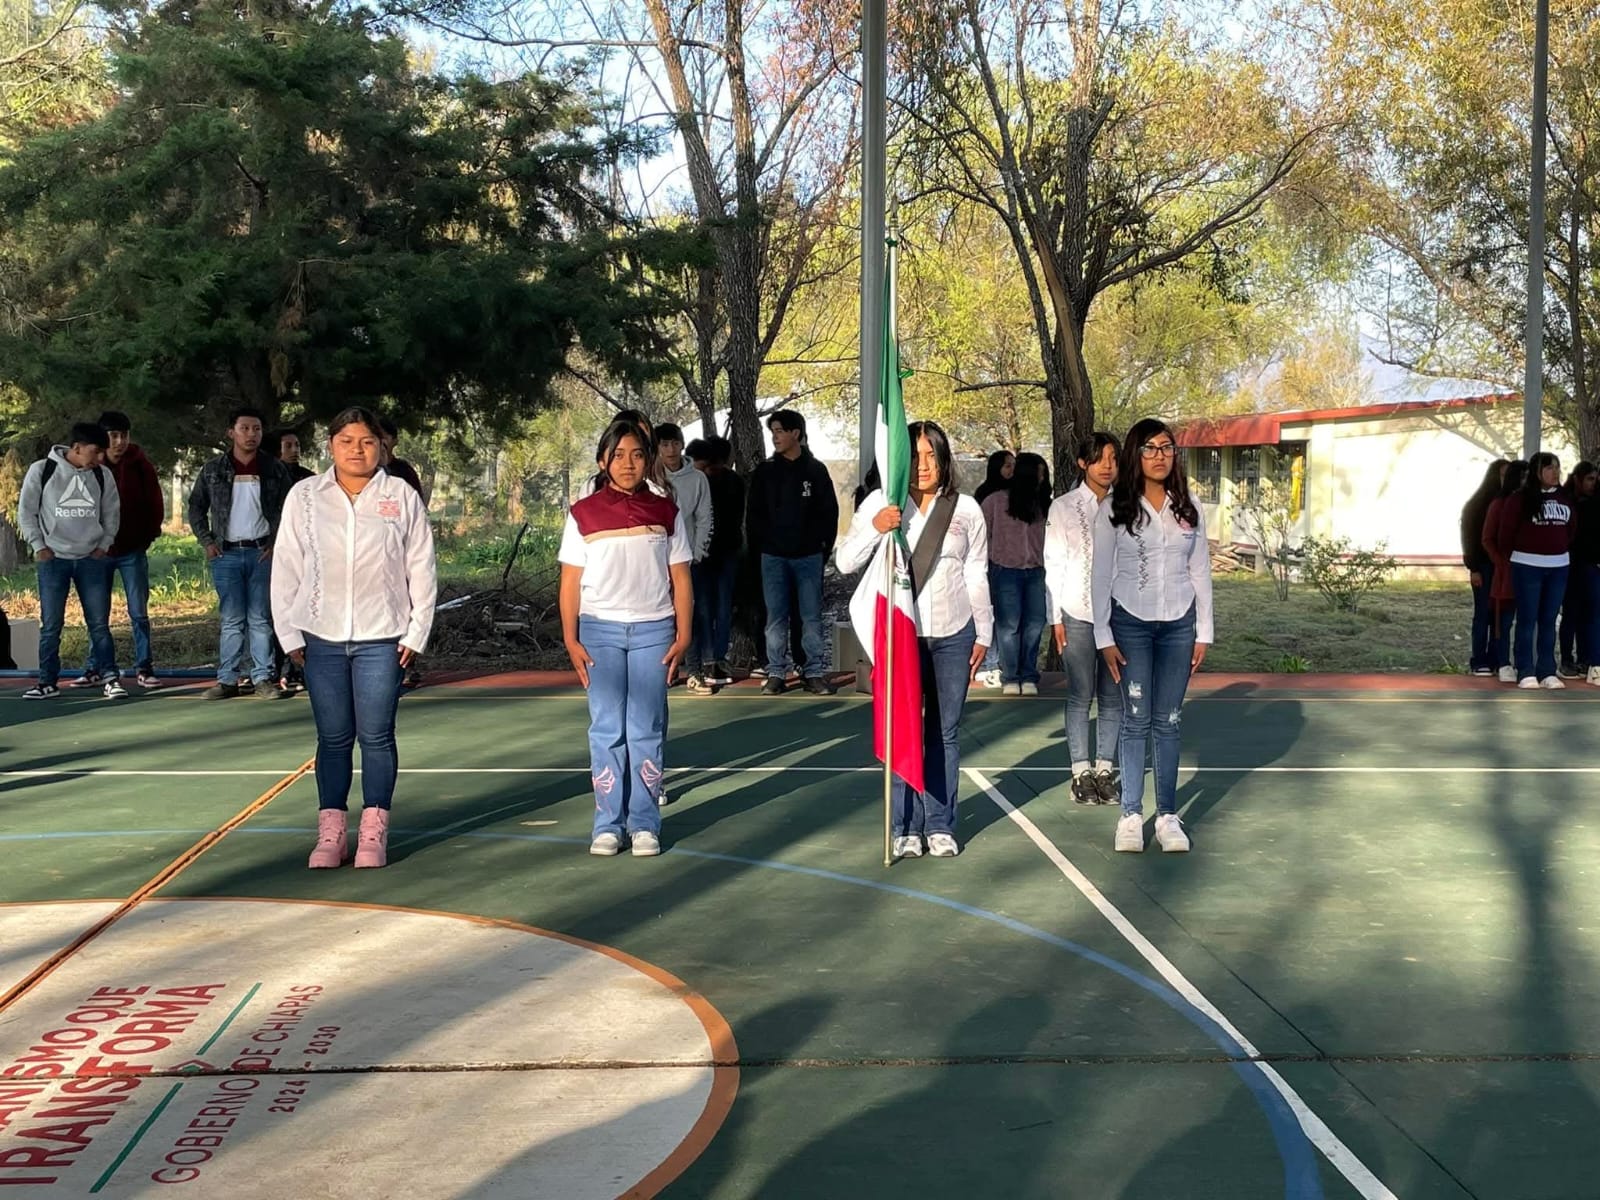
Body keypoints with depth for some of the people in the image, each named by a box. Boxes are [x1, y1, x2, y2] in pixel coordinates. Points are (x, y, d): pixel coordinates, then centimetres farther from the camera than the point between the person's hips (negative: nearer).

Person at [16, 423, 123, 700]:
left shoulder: (103, 476, 2)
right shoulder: (41, 470, -6)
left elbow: (112, 513, 13)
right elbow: (26, 512, 1)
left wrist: (104, 545, 5)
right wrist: (38, 546, -4)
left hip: (92, 559, 2)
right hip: (53, 560, -2)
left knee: (99, 622, 1)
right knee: (50, 625, 2)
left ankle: (110, 678, 5)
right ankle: (47, 682, 10)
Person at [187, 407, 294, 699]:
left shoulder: (275, 470, 3)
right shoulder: (213, 470, 4)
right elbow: (196, 507, 12)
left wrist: (276, 543, -4)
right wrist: (207, 542, 2)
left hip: (262, 552, -1)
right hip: (226, 554, 1)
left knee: (261, 619, 2)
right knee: (232, 620, 4)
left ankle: (263, 678, 5)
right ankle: (228, 679, 8)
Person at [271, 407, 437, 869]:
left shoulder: (403, 497, 1)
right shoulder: (304, 496, 4)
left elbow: (421, 570, 2)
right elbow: (286, 569, 5)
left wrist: (416, 633, -1)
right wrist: (289, 634, 2)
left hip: (381, 639, -1)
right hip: (322, 640, 1)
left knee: (377, 736, 2)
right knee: (333, 738, 8)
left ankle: (373, 834, 9)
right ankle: (331, 832, 15)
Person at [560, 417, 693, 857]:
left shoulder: (665, 512, 6)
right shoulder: (583, 514, 3)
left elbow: (680, 579, 6)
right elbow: (571, 582, 3)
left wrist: (683, 634, -1)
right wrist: (571, 639, -3)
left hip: (653, 630, 0)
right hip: (600, 630, 0)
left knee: (646, 730, 1)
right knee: (606, 729, 2)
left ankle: (645, 824, 7)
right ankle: (608, 825, 8)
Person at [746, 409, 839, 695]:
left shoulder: (816, 471, 3)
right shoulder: (764, 472, 6)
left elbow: (829, 512, 5)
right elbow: (754, 514, 8)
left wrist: (824, 546, -1)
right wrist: (757, 548, 1)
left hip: (808, 555, -1)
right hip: (773, 556, 1)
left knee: (812, 617, 1)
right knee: (776, 618, 3)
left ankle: (814, 672, 7)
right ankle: (776, 673, 8)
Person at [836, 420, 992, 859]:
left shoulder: (966, 509, 3)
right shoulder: (880, 503, -2)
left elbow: (976, 576, 9)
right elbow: (844, 562, -7)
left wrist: (983, 633, 11)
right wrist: (873, 528, -23)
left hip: (953, 634, 1)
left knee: (945, 732, 7)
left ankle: (941, 826, 15)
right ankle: (905, 828, 10)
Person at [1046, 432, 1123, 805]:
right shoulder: (1064, 507, 2)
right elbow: (1054, 564, 2)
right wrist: (1055, 617, -2)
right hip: (1077, 614, -2)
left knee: (1113, 696, 5)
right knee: (1080, 697, 1)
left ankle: (1105, 769, 14)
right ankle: (1081, 771, 9)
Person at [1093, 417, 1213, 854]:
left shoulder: (1188, 508, 6)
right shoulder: (1115, 510, -2)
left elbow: (1200, 571, 9)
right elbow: (1101, 575, -1)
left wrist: (1203, 633, 5)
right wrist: (1104, 637, -5)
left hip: (1179, 625, 2)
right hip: (1131, 623, -2)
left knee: (1169, 722, 4)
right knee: (1136, 721, -1)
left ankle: (1168, 815, 10)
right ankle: (1131, 815, 5)